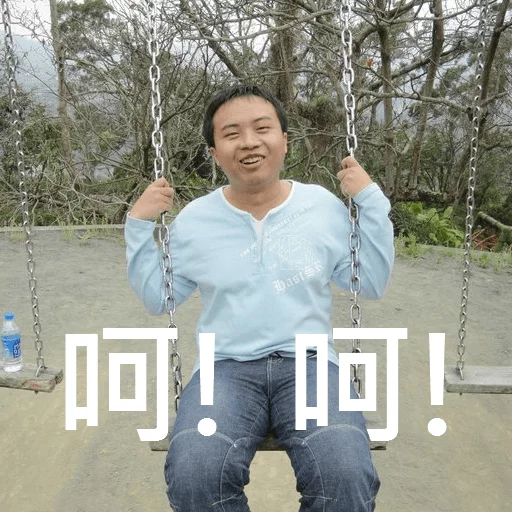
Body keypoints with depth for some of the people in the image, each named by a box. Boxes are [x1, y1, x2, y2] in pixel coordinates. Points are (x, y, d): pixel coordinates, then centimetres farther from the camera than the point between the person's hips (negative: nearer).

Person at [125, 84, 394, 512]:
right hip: (226, 367, 1)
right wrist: (140, 226, 4)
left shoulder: (325, 206, 7)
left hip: (307, 362, 0)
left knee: (347, 475, -31)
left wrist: (371, 199, 3)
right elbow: (157, 299, 15)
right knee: (193, 475, -31)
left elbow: (373, 284, 11)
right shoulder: (193, 220, 8)